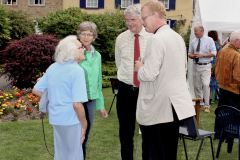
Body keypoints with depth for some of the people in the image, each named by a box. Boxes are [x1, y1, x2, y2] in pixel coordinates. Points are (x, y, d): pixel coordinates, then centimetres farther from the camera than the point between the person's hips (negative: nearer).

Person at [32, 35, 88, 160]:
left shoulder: (53, 68, 6)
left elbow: (36, 90, 12)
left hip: (55, 118, 8)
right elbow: (77, 104, -22)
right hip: (71, 120, -7)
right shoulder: (77, 71, -17)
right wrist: (84, 124, -10)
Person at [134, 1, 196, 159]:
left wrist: (140, 68, 0)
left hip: (158, 108, -9)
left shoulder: (156, 40, -16)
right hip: (175, 104, 9)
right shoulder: (178, 38, 13)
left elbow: (149, 75, -22)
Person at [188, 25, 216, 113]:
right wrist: (193, 56, -5)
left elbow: (213, 53, -6)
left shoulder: (209, 40, 1)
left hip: (205, 67, -4)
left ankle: (206, 106, -9)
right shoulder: (193, 42, 12)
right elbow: (189, 54, 18)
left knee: (206, 85, -16)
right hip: (196, 66, 4)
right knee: (197, 86, 6)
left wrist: (202, 55, -16)